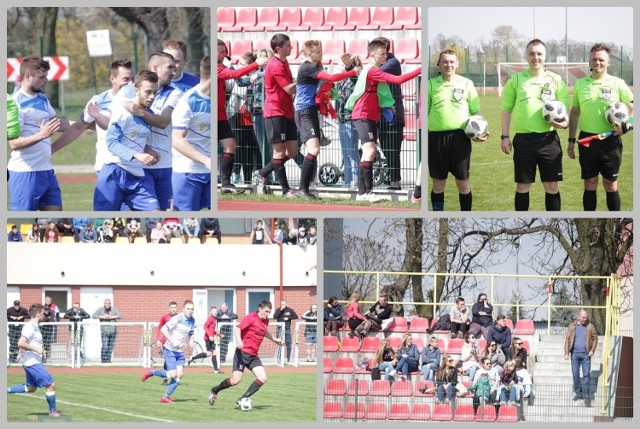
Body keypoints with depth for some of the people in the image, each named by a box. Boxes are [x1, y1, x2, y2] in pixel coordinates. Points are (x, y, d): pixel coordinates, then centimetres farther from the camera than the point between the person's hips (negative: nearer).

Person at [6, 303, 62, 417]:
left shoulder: (35, 327, 13)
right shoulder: (30, 327, -18)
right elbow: (21, 343, -27)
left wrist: (42, 351, 13)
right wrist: (37, 349, -23)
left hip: (33, 362, 10)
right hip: (33, 363, -10)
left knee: (31, 388, 21)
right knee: (51, 385, -6)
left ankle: (6, 391, 22)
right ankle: (52, 411, 4)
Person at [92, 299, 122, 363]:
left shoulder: (114, 309, 3)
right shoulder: (100, 310, -2)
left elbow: (120, 316, -5)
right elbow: (94, 316, -10)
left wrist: (111, 317, -17)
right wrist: (102, 317, -19)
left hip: (113, 331, 3)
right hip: (104, 331, -3)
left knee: (111, 346, 4)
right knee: (105, 346, -12)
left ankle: (108, 359, 13)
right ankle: (103, 359, 1)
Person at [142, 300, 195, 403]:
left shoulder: (192, 321, 6)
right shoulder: (177, 319, -16)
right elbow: (163, 329, -20)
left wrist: (190, 342, 0)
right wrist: (172, 341, -26)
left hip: (180, 351, 7)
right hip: (170, 349, -7)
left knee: (179, 375, -5)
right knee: (173, 374, -14)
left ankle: (165, 397, 4)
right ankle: (151, 372, 9)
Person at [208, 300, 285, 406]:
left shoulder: (265, 321, 11)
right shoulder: (251, 318, -12)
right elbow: (237, 328, -19)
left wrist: (275, 339, 36)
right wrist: (238, 341, -36)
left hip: (253, 356, 7)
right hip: (243, 352, -7)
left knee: (263, 378, -10)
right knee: (236, 380, -13)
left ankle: (243, 399, -7)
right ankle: (214, 391, 12)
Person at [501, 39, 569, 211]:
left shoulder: (556, 80, 6)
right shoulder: (516, 79, 6)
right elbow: (507, 109, 9)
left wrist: (565, 122, -15)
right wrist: (505, 136, 2)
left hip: (548, 139, 0)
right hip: (524, 139, 0)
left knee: (551, 185, 2)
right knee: (522, 185, 5)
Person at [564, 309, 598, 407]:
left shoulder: (590, 326, 2)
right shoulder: (572, 326, 3)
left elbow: (595, 338, 7)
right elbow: (567, 340, 4)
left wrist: (592, 350, -5)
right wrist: (566, 353, -2)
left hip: (586, 354, -1)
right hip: (575, 353, 1)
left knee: (586, 375, -5)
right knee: (575, 374, 6)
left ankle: (586, 396, -4)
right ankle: (578, 393, 20)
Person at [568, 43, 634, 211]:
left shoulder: (617, 83, 0)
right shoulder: (580, 84, 7)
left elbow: (632, 109, 3)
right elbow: (575, 112, 13)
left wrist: (625, 126, -16)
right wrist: (571, 140, 11)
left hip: (610, 141, -2)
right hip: (587, 139, 2)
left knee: (611, 184, 5)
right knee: (590, 184, 6)